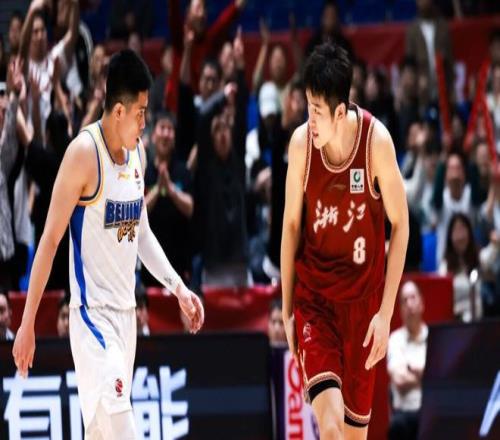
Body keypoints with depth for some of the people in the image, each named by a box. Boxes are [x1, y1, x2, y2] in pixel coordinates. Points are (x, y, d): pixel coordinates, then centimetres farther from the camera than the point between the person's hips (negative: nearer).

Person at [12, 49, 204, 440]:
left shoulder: (137, 150, 9)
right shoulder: (85, 153, -14)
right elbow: (51, 239, -13)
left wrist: (178, 286, 11)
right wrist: (27, 324, -13)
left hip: (125, 313, 8)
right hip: (93, 315, -8)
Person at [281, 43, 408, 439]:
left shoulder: (376, 142, -14)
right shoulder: (301, 142, -10)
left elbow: (400, 225, -5)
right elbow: (291, 224, 3)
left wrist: (386, 312, -8)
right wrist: (287, 309, 7)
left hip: (362, 298, 0)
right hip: (312, 296, 0)